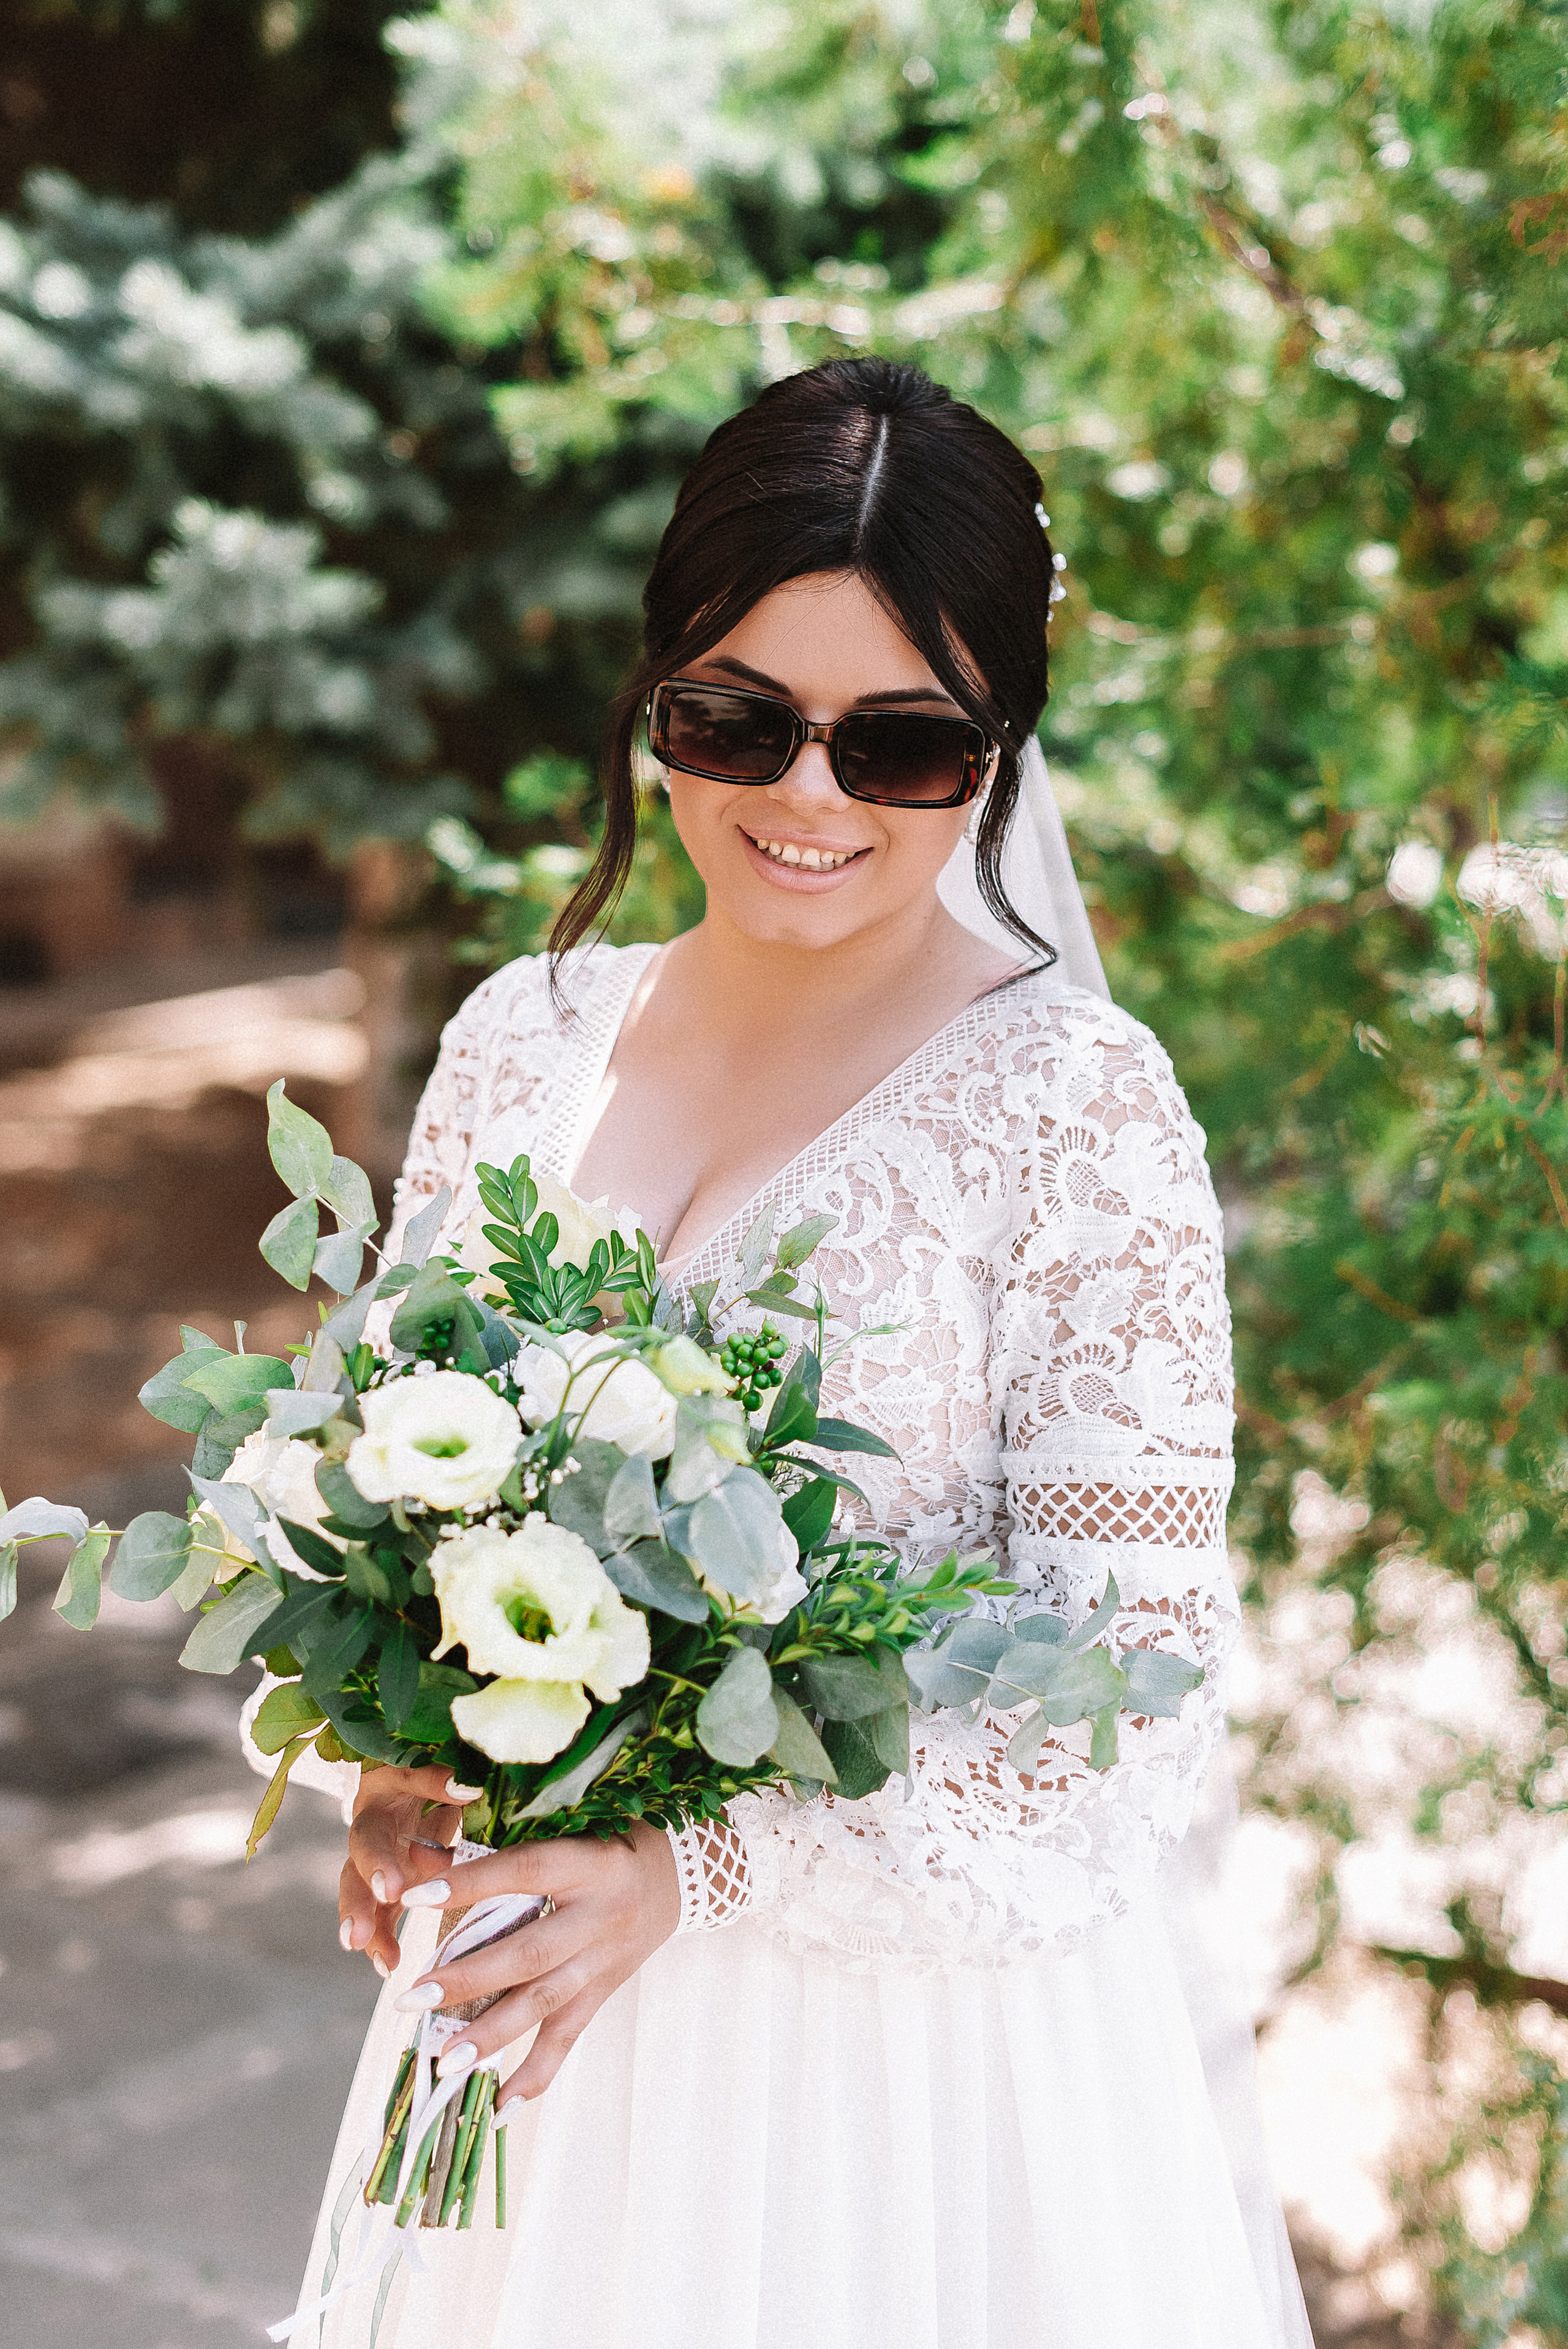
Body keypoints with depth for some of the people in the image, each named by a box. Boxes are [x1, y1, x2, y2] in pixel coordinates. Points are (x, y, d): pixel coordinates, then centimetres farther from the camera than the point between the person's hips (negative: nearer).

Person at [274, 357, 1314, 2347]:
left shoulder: (1077, 1106, -15)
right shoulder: (524, 1038, 0)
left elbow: (1135, 1677, -17)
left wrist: (702, 1868, -24)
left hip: (930, 2005, -4)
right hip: (543, 1956, 4)